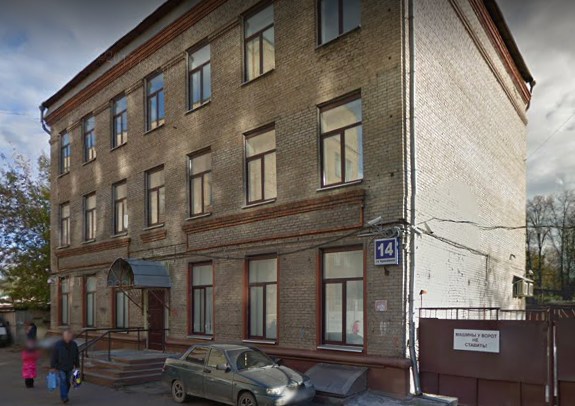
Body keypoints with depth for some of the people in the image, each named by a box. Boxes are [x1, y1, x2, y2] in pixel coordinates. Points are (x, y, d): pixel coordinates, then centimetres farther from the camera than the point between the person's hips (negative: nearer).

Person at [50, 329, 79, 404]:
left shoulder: (74, 345, -4)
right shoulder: (58, 344, -14)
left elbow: (76, 356, 6)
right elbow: (53, 356, -10)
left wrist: (76, 366, 9)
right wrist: (52, 367, -10)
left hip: (69, 367, 4)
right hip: (60, 367, -4)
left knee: (67, 381, 10)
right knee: (63, 381, -13)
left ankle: (65, 395, 27)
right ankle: (64, 397, -11)